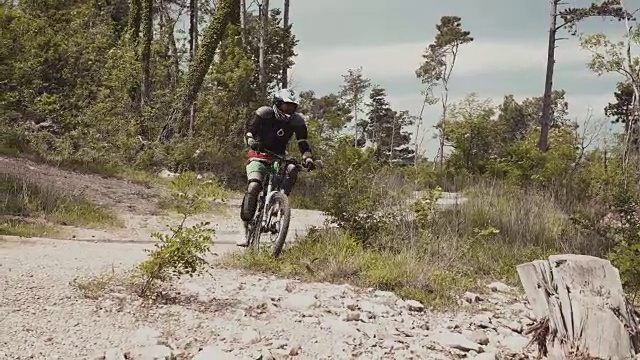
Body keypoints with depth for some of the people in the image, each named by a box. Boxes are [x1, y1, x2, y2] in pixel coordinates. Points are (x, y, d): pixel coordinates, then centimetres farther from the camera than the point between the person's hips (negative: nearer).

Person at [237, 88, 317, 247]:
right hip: (259, 156, -3)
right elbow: (249, 131, -16)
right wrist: (252, 142, -39)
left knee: (292, 170, -31)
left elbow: (303, 142, -10)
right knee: (253, 187, -25)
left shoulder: (296, 121, -5)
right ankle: (246, 230, -19)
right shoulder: (264, 113, -13)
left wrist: (308, 158, -29)